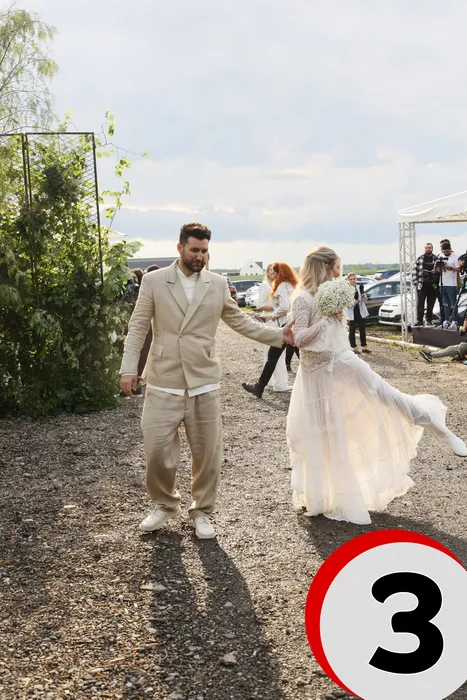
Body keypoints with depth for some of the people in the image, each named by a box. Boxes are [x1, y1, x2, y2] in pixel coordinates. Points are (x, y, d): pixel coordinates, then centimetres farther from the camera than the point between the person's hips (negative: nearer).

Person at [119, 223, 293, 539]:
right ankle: (166, 504, 26)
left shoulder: (218, 284, 6)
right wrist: (129, 368, -7)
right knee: (157, 450, 0)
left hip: (203, 383, 2)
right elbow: (138, 327, 1)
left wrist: (279, 335, 4)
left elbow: (240, 321, 11)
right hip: (163, 383, -1)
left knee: (207, 453, 6)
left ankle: (202, 511, 26)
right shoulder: (154, 281, 1)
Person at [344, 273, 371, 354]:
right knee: (352, 330, 5)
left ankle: (364, 346, 15)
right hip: (351, 312, -5)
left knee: (362, 329, 7)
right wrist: (353, 302, -27)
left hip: (360, 312, 5)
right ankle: (353, 347, 12)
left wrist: (363, 295, -8)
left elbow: (364, 300, 13)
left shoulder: (359, 288, 8)